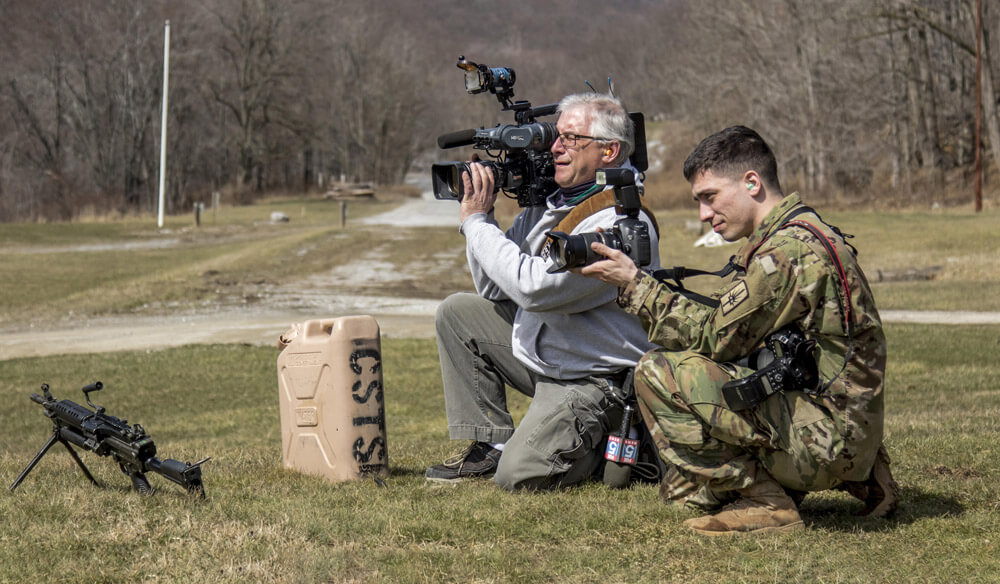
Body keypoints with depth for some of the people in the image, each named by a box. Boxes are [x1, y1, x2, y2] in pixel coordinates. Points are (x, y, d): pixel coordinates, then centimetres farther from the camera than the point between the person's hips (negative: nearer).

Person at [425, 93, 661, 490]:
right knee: (458, 312, 6)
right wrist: (479, 214, -5)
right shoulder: (547, 204, 5)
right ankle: (490, 446, 8)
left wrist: (477, 221, -20)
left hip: (594, 382, -9)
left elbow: (534, 288, -30)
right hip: (540, 354, 9)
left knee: (520, 475, -22)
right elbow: (494, 289, 8)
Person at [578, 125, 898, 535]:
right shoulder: (793, 237, 15)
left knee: (659, 372, -16)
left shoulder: (792, 247, -18)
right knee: (683, 487, 24)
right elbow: (727, 327, 15)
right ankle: (856, 481, 15)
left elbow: (717, 336, -17)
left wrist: (635, 284, -11)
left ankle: (766, 501, -9)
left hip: (828, 434, -10)